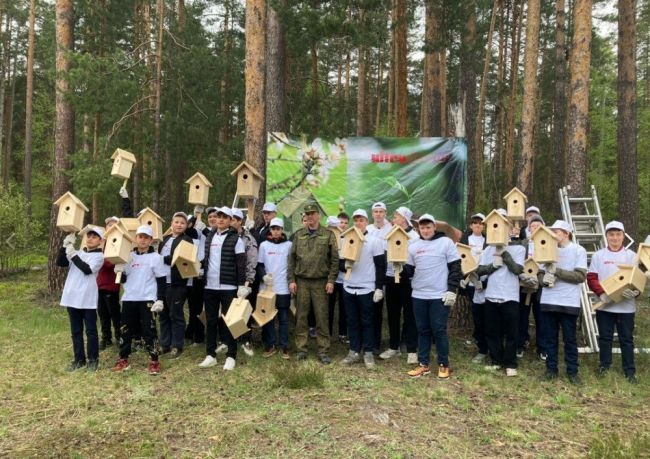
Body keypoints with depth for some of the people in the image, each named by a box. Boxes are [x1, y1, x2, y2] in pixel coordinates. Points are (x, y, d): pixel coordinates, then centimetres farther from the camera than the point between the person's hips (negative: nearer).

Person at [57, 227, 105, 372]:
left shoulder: (99, 256, -3)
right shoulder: (78, 253, 13)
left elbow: (87, 269, -18)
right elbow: (60, 262, 5)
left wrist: (73, 255, -16)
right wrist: (65, 246, -5)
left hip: (88, 299, -5)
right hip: (72, 297, 5)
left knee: (91, 330, 2)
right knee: (75, 330, 12)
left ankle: (93, 359, 13)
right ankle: (79, 358, 22)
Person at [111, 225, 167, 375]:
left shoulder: (155, 257, -3)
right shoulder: (129, 256, 9)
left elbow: (161, 280, -4)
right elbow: (123, 279, 14)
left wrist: (160, 300, -11)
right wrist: (120, 272, -8)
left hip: (147, 299, -4)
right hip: (129, 299, 5)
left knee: (148, 330, -3)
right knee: (125, 329, 10)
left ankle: (154, 361, 6)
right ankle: (123, 360, 23)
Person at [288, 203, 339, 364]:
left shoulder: (328, 234, 1)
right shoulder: (299, 234, 8)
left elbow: (334, 259, -1)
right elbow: (292, 258, 8)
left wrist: (331, 280, -7)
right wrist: (291, 280, 1)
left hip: (320, 282, -2)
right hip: (301, 282, 2)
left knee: (322, 317, 2)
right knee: (301, 317, 6)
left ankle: (323, 351, 10)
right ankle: (301, 349, 16)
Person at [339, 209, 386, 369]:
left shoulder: (375, 241, -4)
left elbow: (381, 266, -5)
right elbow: (340, 262, 13)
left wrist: (379, 288, -10)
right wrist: (345, 265, -11)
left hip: (367, 288, -4)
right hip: (349, 287, 4)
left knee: (366, 322, 4)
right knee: (352, 321, 10)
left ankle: (368, 353, 14)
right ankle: (354, 352, 19)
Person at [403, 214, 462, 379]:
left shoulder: (446, 242, -3)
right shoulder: (413, 246, 9)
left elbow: (455, 268, -4)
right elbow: (409, 271, 12)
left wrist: (452, 290, -10)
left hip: (440, 296, -4)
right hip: (419, 296, 4)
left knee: (439, 330, 1)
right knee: (422, 330, 10)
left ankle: (444, 365, 14)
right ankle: (423, 364, 19)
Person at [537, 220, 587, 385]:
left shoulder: (578, 251, -2)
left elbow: (581, 276, -11)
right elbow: (540, 273, 10)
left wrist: (556, 271, -16)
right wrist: (544, 279, -13)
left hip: (569, 302, -3)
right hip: (548, 301, 4)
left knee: (570, 338, 6)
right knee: (549, 337, 10)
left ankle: (572, 371, 17)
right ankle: (551, 368, 21)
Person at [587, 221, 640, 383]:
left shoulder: (631, 255, 3)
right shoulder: (598, 255, 3)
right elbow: (591, 278, -1)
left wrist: (636, 291, -20)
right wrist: (602, 293, -17)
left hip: (626, 306, 0)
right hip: (605, 305, 0)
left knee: (627, 338, 7)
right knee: (605, 337, 10)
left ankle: (630, 370, 16)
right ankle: (604, 364, 25)